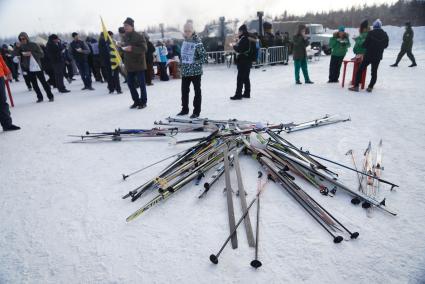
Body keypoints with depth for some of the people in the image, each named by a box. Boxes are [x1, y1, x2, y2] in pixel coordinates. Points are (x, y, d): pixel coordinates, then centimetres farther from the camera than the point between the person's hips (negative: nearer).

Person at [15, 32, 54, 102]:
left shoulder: (34, 45, -1)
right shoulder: (21, 47, 6)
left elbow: (42, 54, -4)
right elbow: (16, 54, -4)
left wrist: (31, 53, -15)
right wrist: (17, 47, -19)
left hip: (37, 67, -3)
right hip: (29, 69, 3)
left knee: (43, 82, -1)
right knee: (34, 84, 6)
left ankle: (50, 96, 8)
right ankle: (40, 97, 15)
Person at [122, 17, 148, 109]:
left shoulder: (139, 36, -9)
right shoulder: (125, 37, 13)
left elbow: (144, 48, -18)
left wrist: (132, 48, -26)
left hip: (139, 64, -7)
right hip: (129, 65, 7)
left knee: (141, 83, 0)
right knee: (130, 83, 7)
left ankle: (143, 101, 10)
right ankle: (136, 101, 19)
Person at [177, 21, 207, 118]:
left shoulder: (197, 42, -13)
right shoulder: (185, 41, 8)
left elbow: (204, 57, -15)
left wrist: (195, 64, -22)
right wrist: (182, 64, 12)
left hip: (195, 71, -6)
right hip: (185, 71, 7)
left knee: (197, 91, 5)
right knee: (184, 91, 12)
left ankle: (196, 111, 13)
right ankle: (185, 109, 27)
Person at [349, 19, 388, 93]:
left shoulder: (371, 33, -12)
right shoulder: (385, 34, 1)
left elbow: (365, 44, -13)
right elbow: (386, 45, 11)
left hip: (368, 55, -4)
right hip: (378, 56, 4)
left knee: (360, 70, 2)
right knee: (374, 72, 11)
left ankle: (356, 86, -3)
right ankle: (370, 87, 9)